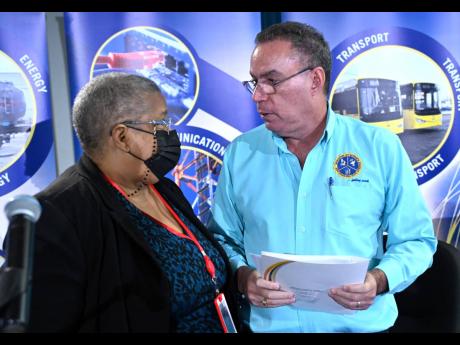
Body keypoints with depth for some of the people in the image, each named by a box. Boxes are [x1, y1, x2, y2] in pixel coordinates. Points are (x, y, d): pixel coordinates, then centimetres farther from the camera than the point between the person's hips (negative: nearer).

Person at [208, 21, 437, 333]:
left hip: (360, 324, -1)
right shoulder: (240, 153, 0)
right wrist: (242, 277, -15)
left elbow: (415, 240, 0)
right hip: (266, 324, 1)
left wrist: (379, 279, -18)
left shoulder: (381, 148, -4)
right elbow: (223, 238, 4)